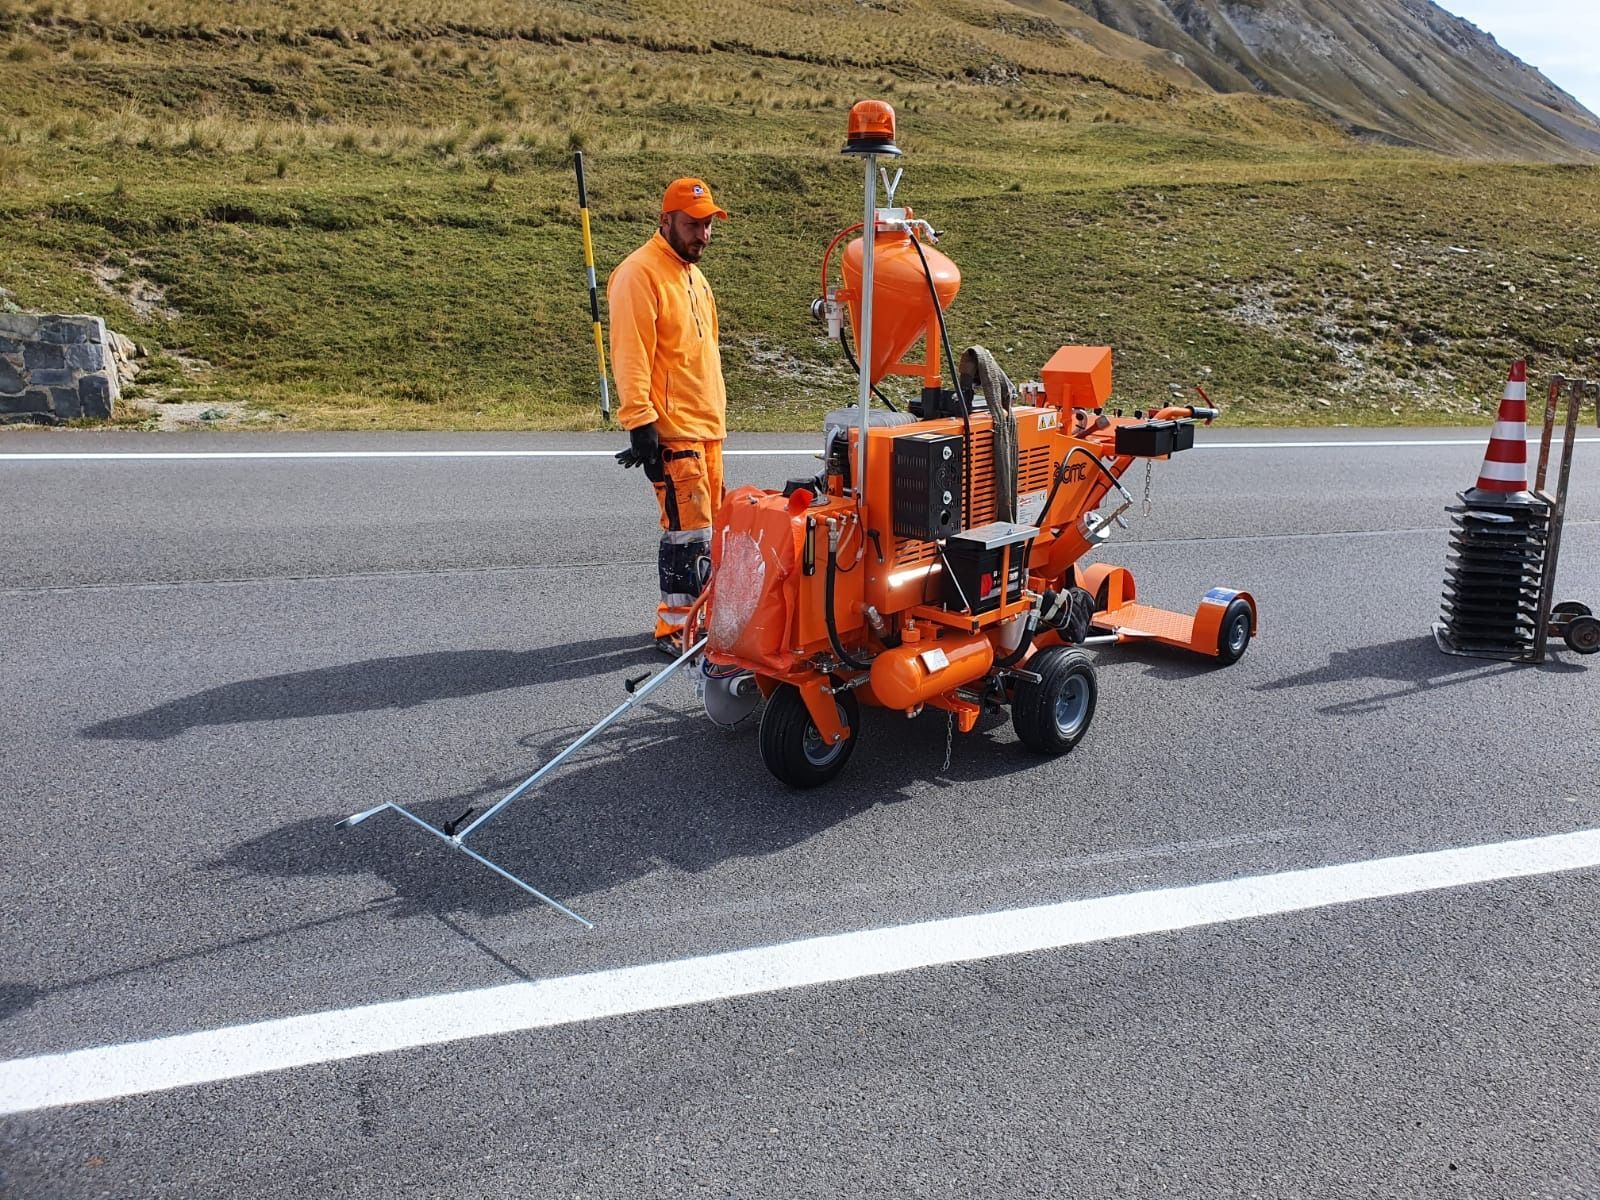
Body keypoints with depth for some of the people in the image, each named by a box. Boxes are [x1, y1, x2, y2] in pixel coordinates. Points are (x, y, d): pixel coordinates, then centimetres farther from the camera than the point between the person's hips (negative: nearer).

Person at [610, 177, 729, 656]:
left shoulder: (692, 274, 19)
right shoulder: (640, 273, -10)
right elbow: (631, 356, -17)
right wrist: (640, 424, -22)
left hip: (705, 426, 9)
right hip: (671, 431, -9)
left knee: (704, 529, 13)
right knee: (688, 531, -9)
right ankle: (673, 630, 1)